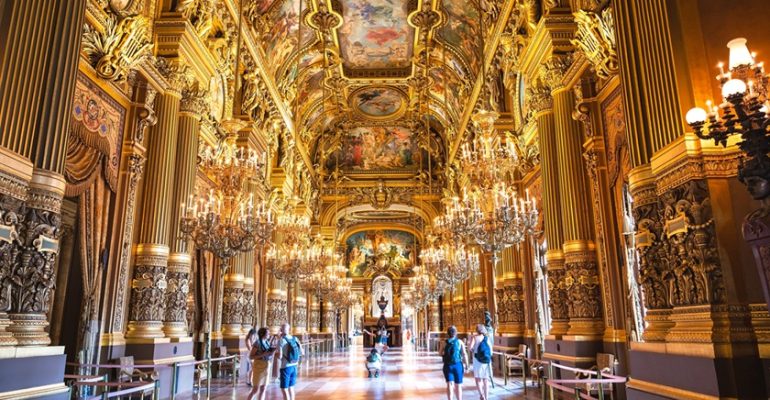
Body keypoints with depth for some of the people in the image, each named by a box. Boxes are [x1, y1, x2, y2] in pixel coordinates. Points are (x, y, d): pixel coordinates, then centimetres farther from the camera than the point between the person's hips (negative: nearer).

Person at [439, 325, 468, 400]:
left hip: (447, 366, 0)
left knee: (449, 384, -1)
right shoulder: (460, 342, -3)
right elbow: (464, 354, -6)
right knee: (458, 385, 12)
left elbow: (440, 353, 10)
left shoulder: (444, 343, -1)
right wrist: (466, 365, -1)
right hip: (458, 365, 0)